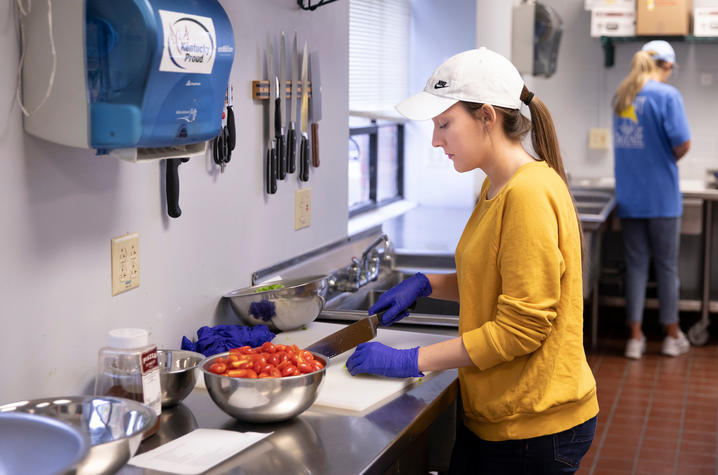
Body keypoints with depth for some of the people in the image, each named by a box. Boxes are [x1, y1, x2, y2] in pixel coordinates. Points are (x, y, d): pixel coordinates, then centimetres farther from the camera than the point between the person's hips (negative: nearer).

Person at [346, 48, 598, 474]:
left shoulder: (530, 194, -21)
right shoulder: (496, 189, 9)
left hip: (535, 426, -8)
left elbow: (523, 325, -22)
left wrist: (413, 361, -18)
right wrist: (426, 284, 6)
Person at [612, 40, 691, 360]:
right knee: (667, 266, 8)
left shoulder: (620, 96, 7)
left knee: (635, 265, 9)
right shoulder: (667, 94, -11)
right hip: (661, 196, -4)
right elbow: (682, 144, -17)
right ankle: (673, 336, 19)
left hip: (629, 197, 4)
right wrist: (673, 159, 3)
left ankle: (635, 337, 11)